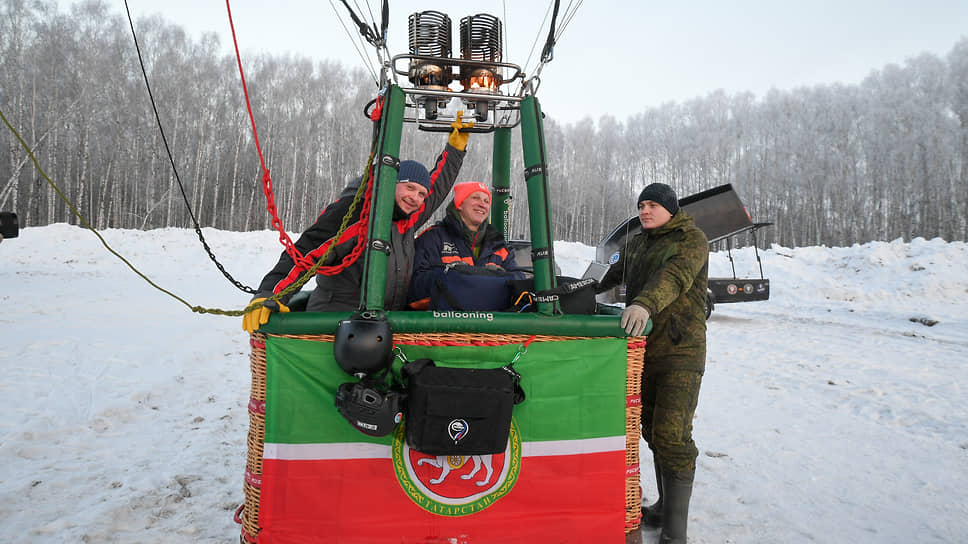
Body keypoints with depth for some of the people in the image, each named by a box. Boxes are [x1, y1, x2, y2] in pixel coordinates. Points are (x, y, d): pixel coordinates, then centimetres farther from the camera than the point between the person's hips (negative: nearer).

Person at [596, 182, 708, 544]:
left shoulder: (691, 239, -5)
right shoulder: (636, 243, 18)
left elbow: (676, 275, -25)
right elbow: (615, 273, 37)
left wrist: (646, 302, -42)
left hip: (680, 352, -7)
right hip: (642, 349, 7)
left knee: (672, 435, -11)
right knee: (652, 430, 11)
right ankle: (665, 507, 25)